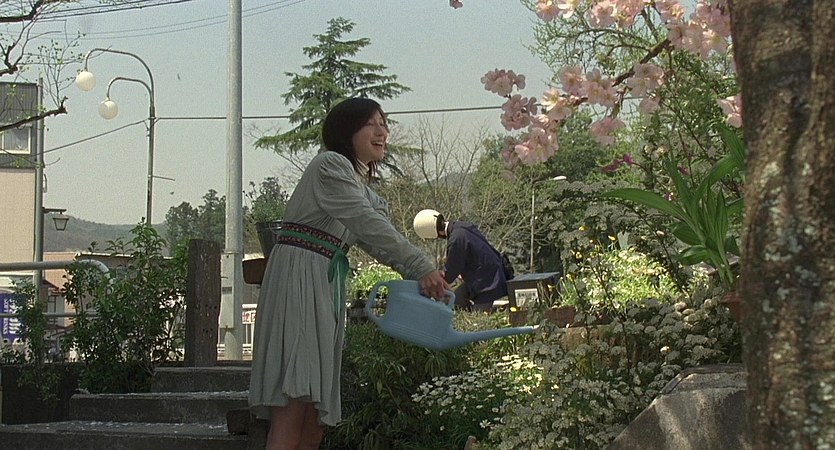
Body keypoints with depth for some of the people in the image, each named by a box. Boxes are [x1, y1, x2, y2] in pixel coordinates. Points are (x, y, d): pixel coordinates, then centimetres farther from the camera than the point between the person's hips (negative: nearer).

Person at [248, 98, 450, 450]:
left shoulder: (361, 186, 25)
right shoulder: (331, 165, -4)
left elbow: (377, 242, 15)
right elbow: (368, 224, -15)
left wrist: (422, 276, -1)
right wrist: (422, 268, -20)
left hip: (327, 285, 10)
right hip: (298, 275, -9)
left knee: (316, 413, 2)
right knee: (294, 398, -21)